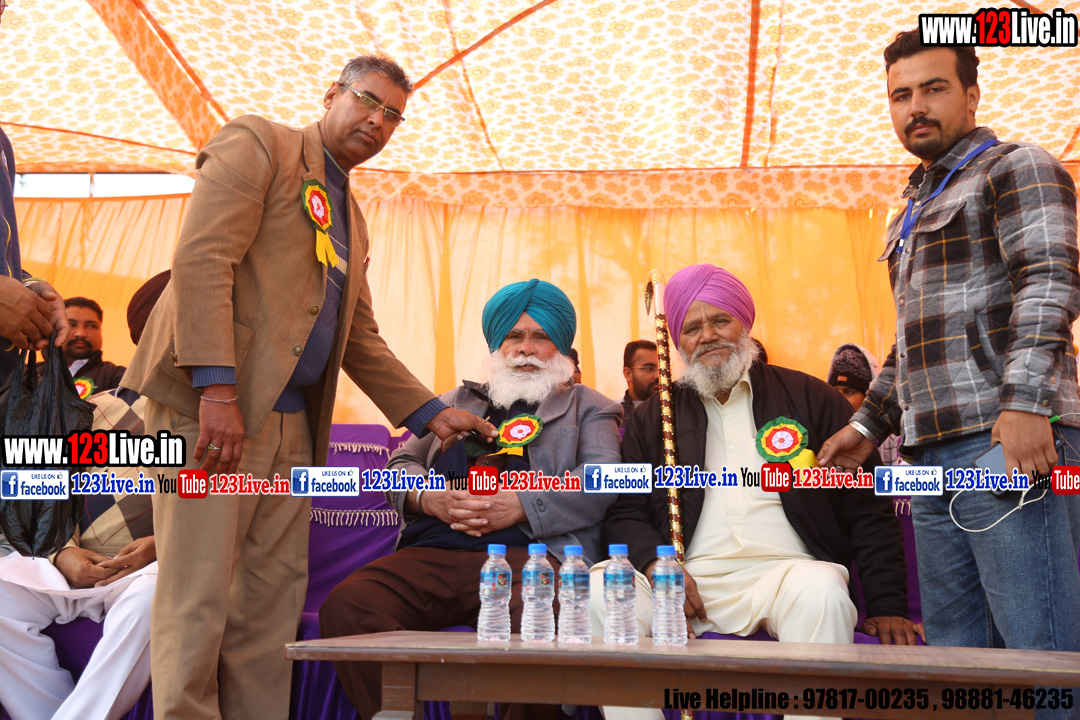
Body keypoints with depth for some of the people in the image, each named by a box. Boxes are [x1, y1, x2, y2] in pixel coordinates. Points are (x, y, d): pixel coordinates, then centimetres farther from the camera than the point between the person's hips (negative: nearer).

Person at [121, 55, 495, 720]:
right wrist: (217, 388, -21)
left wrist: (430, 413, 14)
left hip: (291, 425, 8)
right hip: (212, 407, -7)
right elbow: (201, 259, -12)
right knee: (198, 600, -7)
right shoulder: (257, 143, 3)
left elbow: (361, 340, 25)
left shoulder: (351, 217, 25)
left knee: (273, 605, 6)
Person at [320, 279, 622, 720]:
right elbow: (401, 463, 22)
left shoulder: (588, 407, 22)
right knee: (346, 605, -26)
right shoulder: (457, 400, 32)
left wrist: (521, 507, -11)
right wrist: (429, 499, -2)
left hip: (527, 553, -3)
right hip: (432, 551, 3)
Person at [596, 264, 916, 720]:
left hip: (787, 571, -1)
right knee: (599, 591, -25)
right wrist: (655, 564, -11)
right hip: (690, 582, 2)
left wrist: (887, 606, -1)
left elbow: (868, 510, 8)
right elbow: (624, 515, 11)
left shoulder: (809, 398, 12)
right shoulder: (653, 418, 17)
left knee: (820, 593, -35)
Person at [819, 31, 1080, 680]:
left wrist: (1025, 401, -25)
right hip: (937, 456, 8)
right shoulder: (916, 210, 28)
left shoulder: (1017, 169, 3)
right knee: (953, 648, 9)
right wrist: (870, 424, 23)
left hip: (1010, 440, -8)